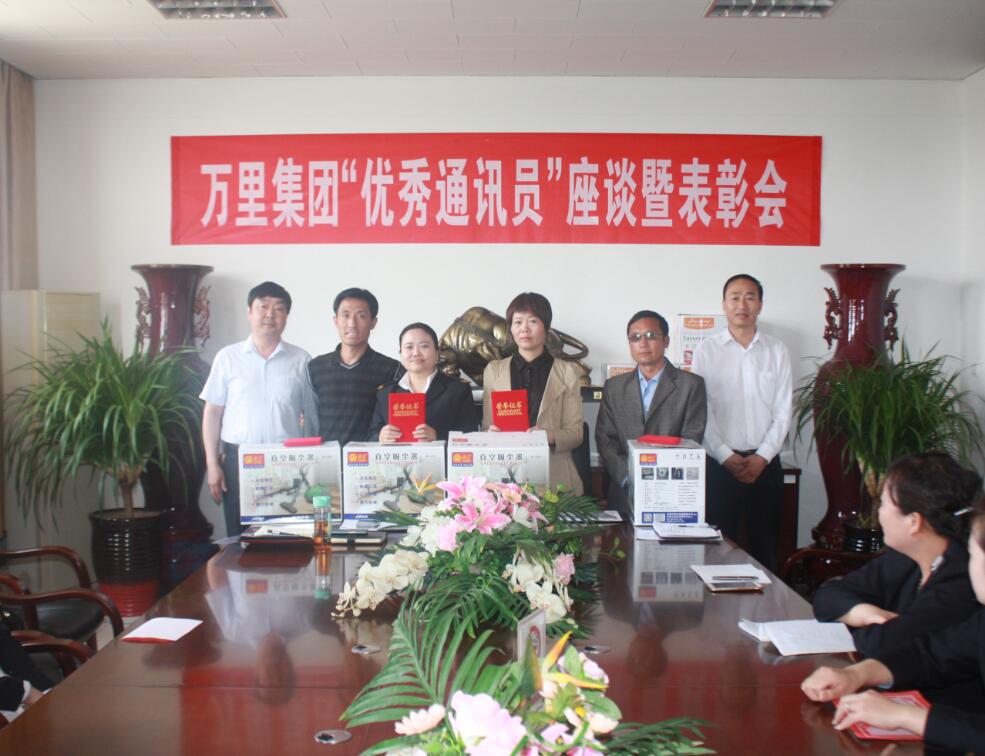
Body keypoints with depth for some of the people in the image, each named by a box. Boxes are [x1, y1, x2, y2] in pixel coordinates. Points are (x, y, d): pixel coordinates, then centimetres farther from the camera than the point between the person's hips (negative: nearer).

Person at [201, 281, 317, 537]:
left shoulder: (301, 360, 6)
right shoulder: (228, 357, 6)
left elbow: (312, 416, 8)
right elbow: (213, 412, 7)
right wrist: (212, 464, 1)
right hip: (238, 461, 0)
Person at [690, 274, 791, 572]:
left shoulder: (777, 351, 6)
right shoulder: (707, 351, 1)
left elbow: (783, 411, 4)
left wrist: (762, 457, -6)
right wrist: (726, 457, -10)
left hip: (765, 463, 2)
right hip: (720, 463, -2)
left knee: (765, 544, 7)